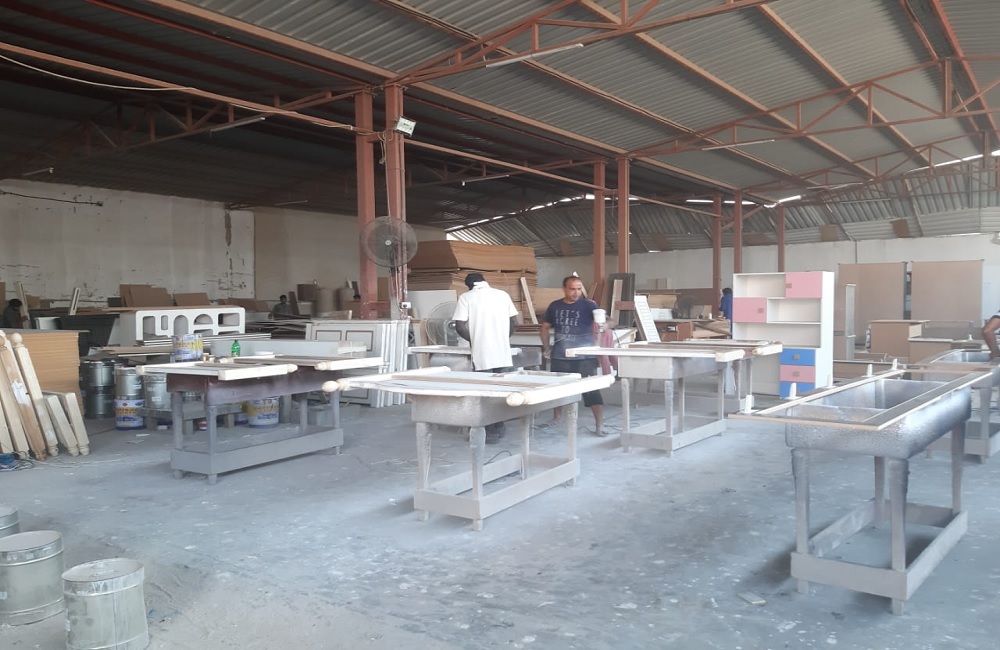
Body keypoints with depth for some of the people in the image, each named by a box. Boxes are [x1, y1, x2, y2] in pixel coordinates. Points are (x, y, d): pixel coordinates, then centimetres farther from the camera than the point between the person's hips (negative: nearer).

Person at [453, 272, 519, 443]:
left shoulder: (466, 297, 0)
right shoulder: (502, 294, 9)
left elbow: (460, 326, -7)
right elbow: (514, 322, 9)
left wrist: (473, 339, 10)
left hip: (483, 354, -3)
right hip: (503, 353, 3)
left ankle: (491, 433, 7)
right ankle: (499, 427, 24)